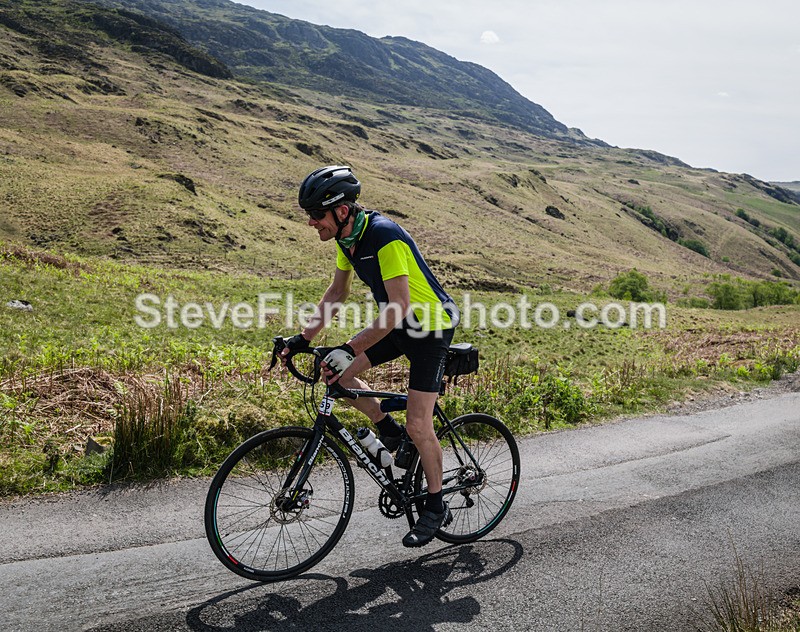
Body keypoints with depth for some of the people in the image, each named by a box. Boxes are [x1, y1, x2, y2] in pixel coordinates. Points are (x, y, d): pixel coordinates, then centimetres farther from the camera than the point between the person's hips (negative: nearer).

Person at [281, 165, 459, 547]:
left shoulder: (384, 237, -29)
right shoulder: (347, 237, -2)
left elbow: (400, 306, -34)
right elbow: (337, 293, 8)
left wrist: (351, 350, -37)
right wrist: (304, 338, 2)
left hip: (431, 326, -8)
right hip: (398, 323, 8)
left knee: (418, 425, -9)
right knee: (333, 371, -4)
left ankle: (436, 508, 12)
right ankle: (389, 431, 15)